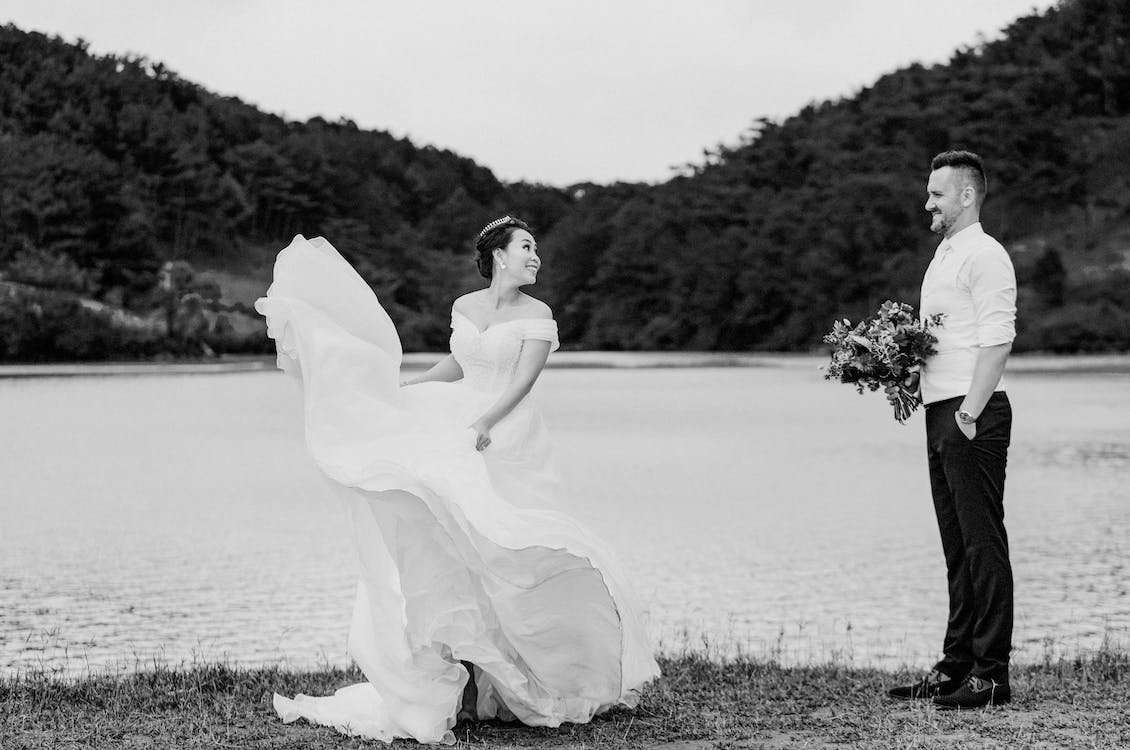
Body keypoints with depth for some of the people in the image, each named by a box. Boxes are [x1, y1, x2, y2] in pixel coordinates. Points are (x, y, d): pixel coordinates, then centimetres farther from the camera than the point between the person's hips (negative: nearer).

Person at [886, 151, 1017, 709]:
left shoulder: (985, 256, -9)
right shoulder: (944, 256, 20)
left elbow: (997, 342, -17)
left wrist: (969, 413, -21)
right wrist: (911, 377, 10)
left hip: (973, 416, -10)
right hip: (940, 412, 10)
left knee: (982, 541, -8)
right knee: (957, 544, 12)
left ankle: (992, 674, -6)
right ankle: (957, 665, 17)